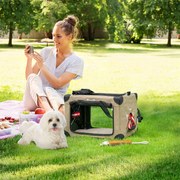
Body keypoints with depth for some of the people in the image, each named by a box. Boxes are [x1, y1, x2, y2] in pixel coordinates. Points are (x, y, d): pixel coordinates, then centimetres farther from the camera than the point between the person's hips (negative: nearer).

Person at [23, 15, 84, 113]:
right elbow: (28, 77, 6)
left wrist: (42, 66, -22)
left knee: (49, 90, -37)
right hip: (33, 100, 3)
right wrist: (29, 59, -11)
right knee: (33, 78, -30)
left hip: (55, 98, -2)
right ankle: (50, 111, -58)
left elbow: (58, 84, -12)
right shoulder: (46, 51, 8)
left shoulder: (76, 61, -1)